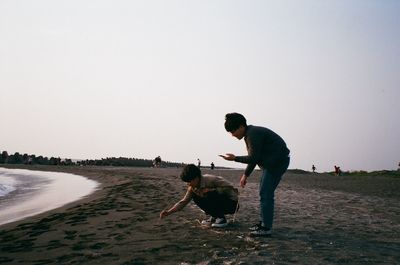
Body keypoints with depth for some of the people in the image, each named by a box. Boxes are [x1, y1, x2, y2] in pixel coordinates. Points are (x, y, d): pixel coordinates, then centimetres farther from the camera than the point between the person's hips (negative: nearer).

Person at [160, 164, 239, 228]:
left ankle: (221, 219, -12)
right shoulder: (193, 187, -6)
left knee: (211, 195, -32)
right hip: (220, 202, 8)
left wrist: (211, 190, -32)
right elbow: (183, 202, -5)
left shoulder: (211, 180, -28)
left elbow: (230, 188, -25)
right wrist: (168, 212, -17)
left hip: (231, 203, -7)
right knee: (196, 197, -5)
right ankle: (214, 217, 8)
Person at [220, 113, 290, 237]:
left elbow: (253, 158, -22)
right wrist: (245, 174, 17)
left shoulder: (253, 134, -20)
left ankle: (266, 228, -6)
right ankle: (264, 223, 22)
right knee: (265, 193, 14)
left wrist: (234, 158, -16)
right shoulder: (250, 134, 12)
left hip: (277, 161, -11)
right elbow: (254, 157, 18)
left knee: (266, 194, -11)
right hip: (270, 162, 11)